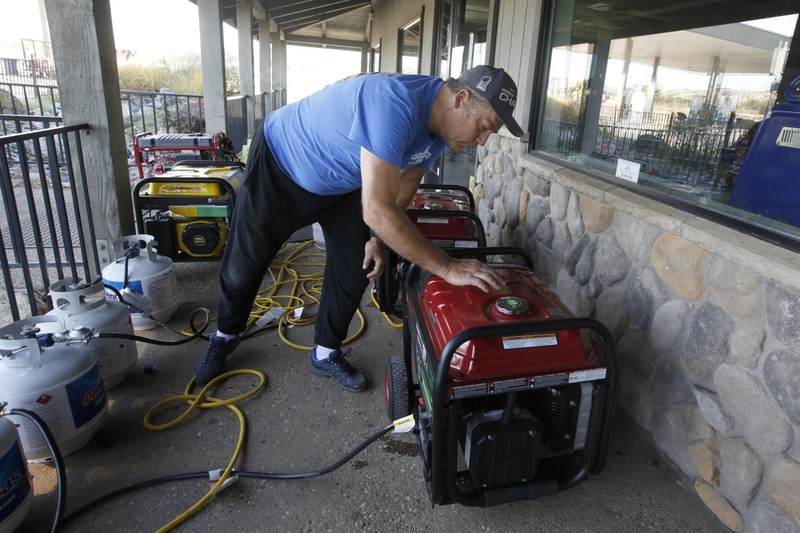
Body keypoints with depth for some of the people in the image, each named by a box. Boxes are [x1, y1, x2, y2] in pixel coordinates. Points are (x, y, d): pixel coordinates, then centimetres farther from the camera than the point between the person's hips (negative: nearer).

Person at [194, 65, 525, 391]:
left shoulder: (440, 126, -12)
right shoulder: (394, 104, -41)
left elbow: (402, 187, 3)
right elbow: (377, 210, -46)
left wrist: (379, 238, -8)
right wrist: (447, 268, -41)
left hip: (342, 184, 7)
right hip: (280, 166, -6)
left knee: (354, 270, 1)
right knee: (243, 264, 7)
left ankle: (326, 353, 22)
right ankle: (225, 336, 36)